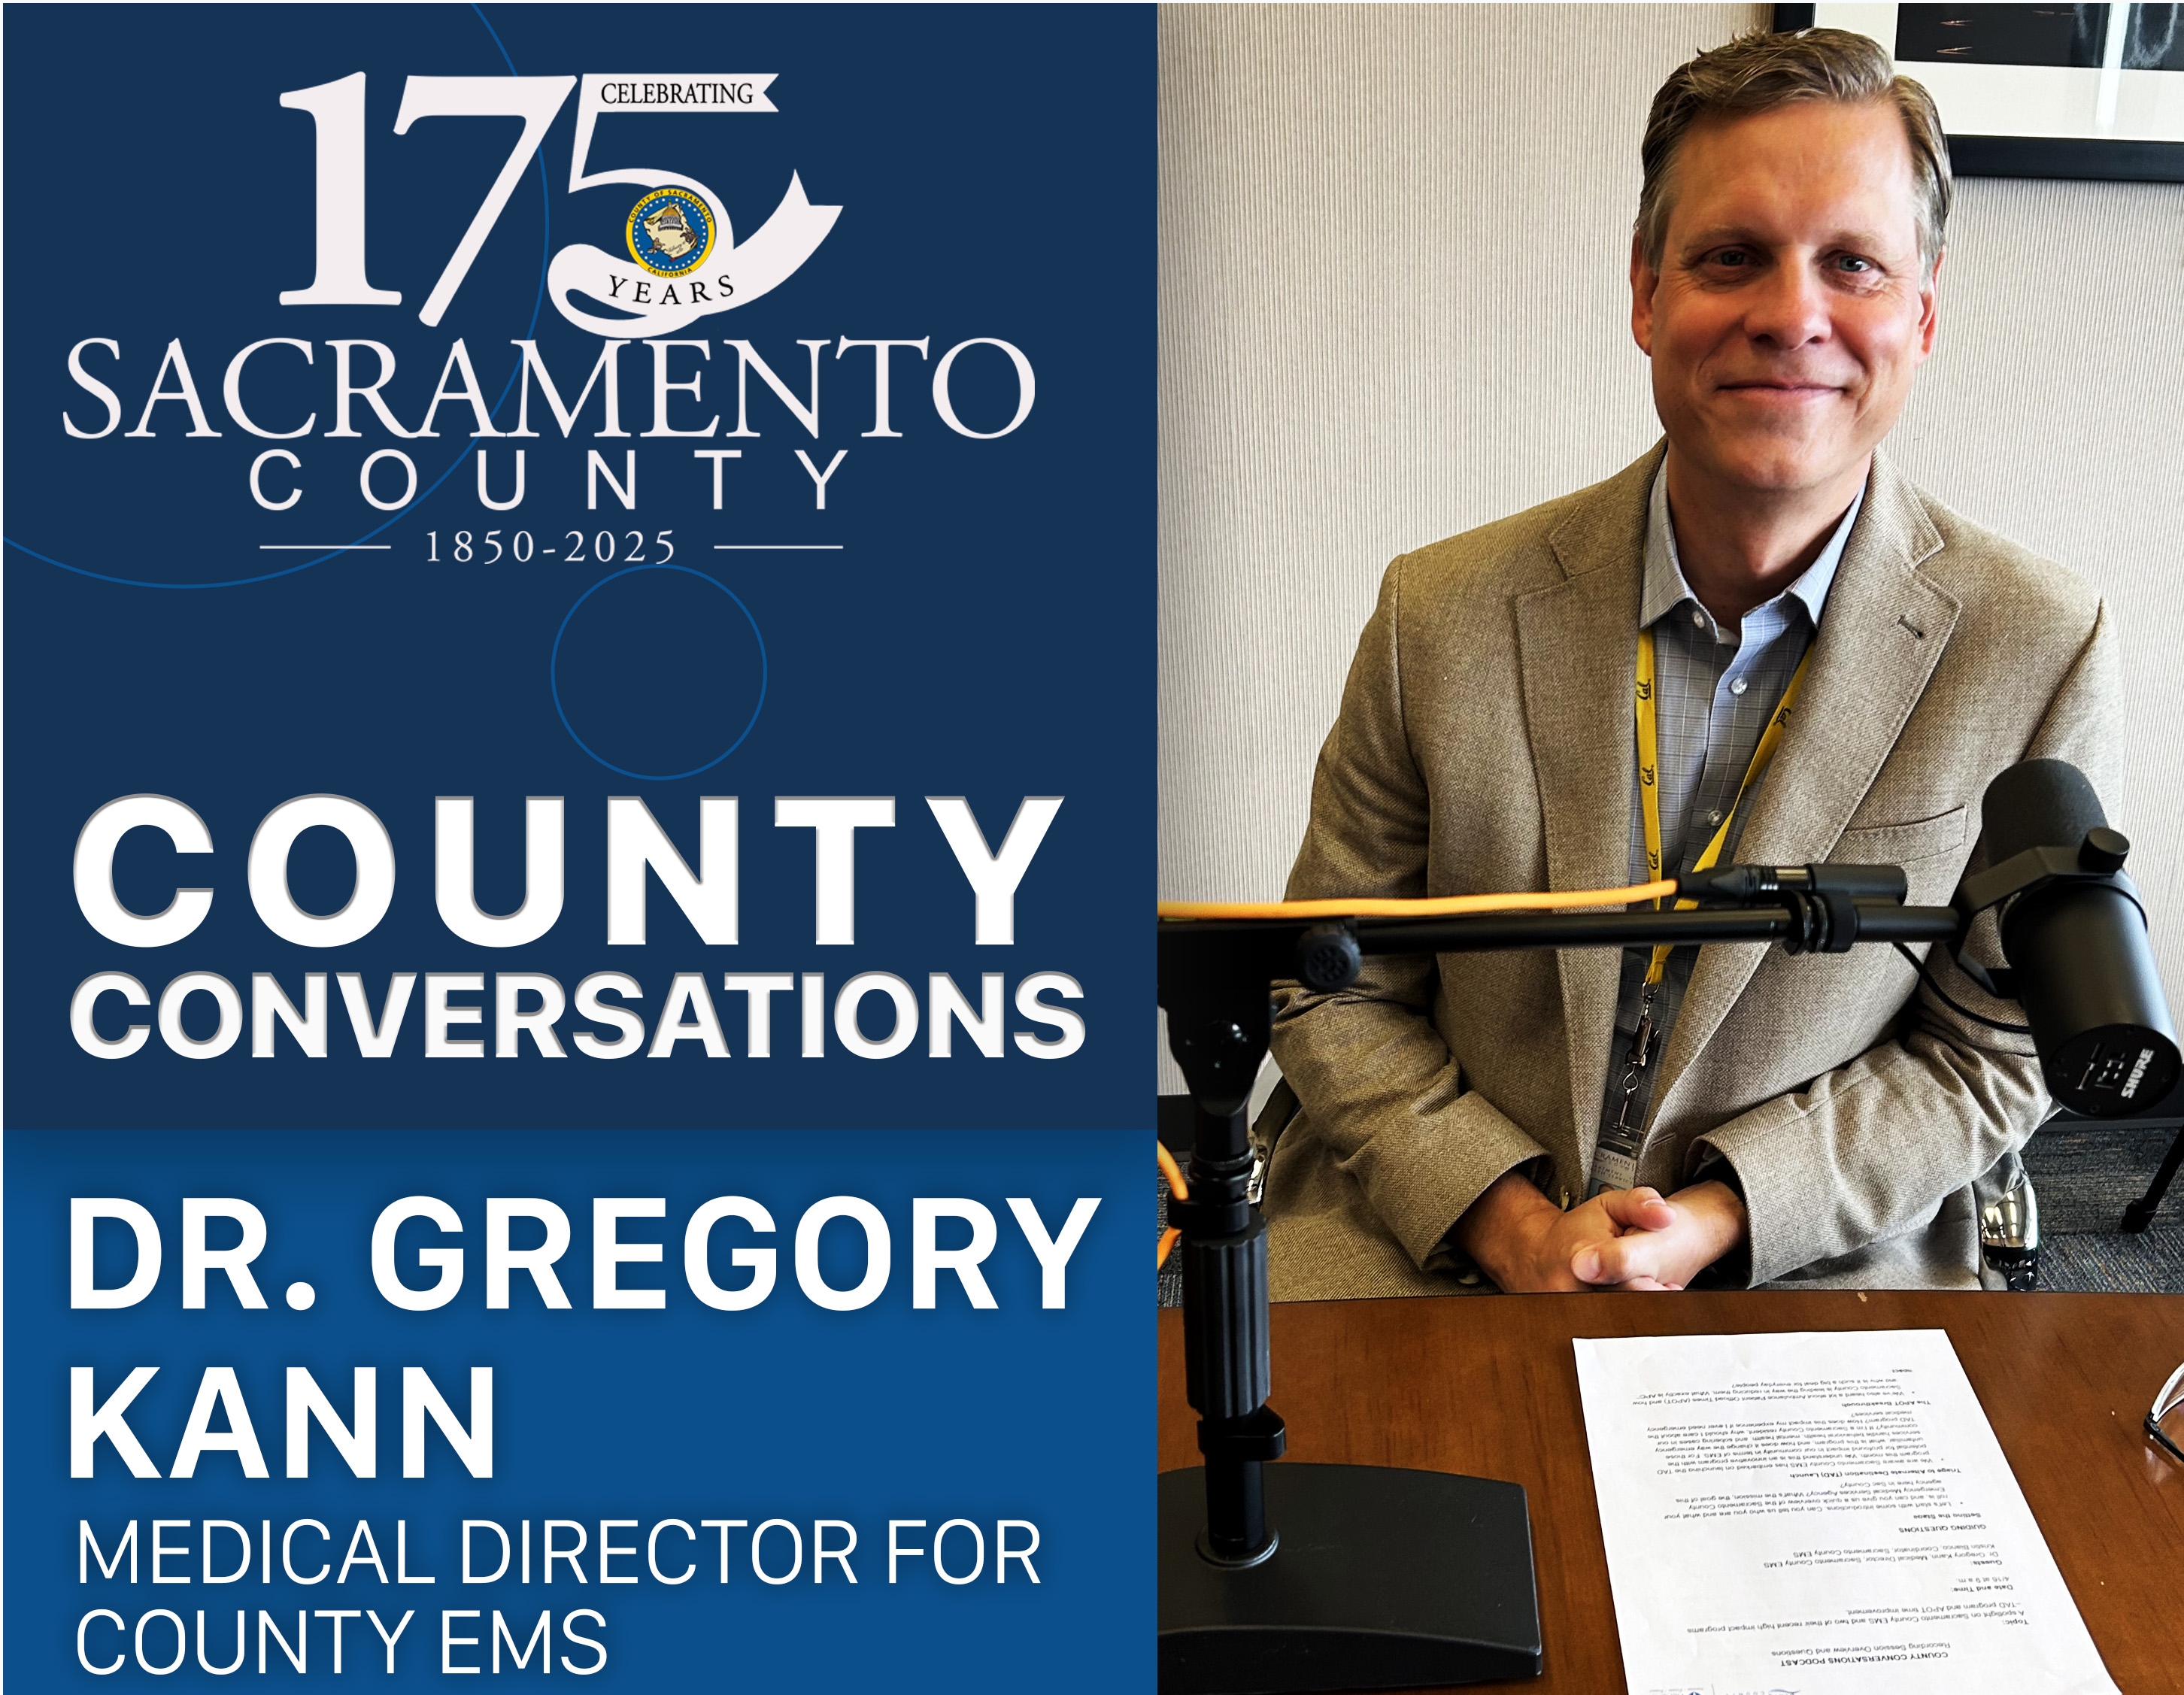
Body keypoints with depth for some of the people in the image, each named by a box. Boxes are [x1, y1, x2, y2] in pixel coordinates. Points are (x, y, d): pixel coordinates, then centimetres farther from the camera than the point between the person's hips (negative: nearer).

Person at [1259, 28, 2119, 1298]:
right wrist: (1508, 1220, -11)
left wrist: (1717, 1221, -11)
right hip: (1436, 1251, 0)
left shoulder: (2044, 656, -5)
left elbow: (1991, 1055, 2)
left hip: (1812, 1276, 1)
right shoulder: (1443, 618, -3)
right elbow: (1332, 992, 3)